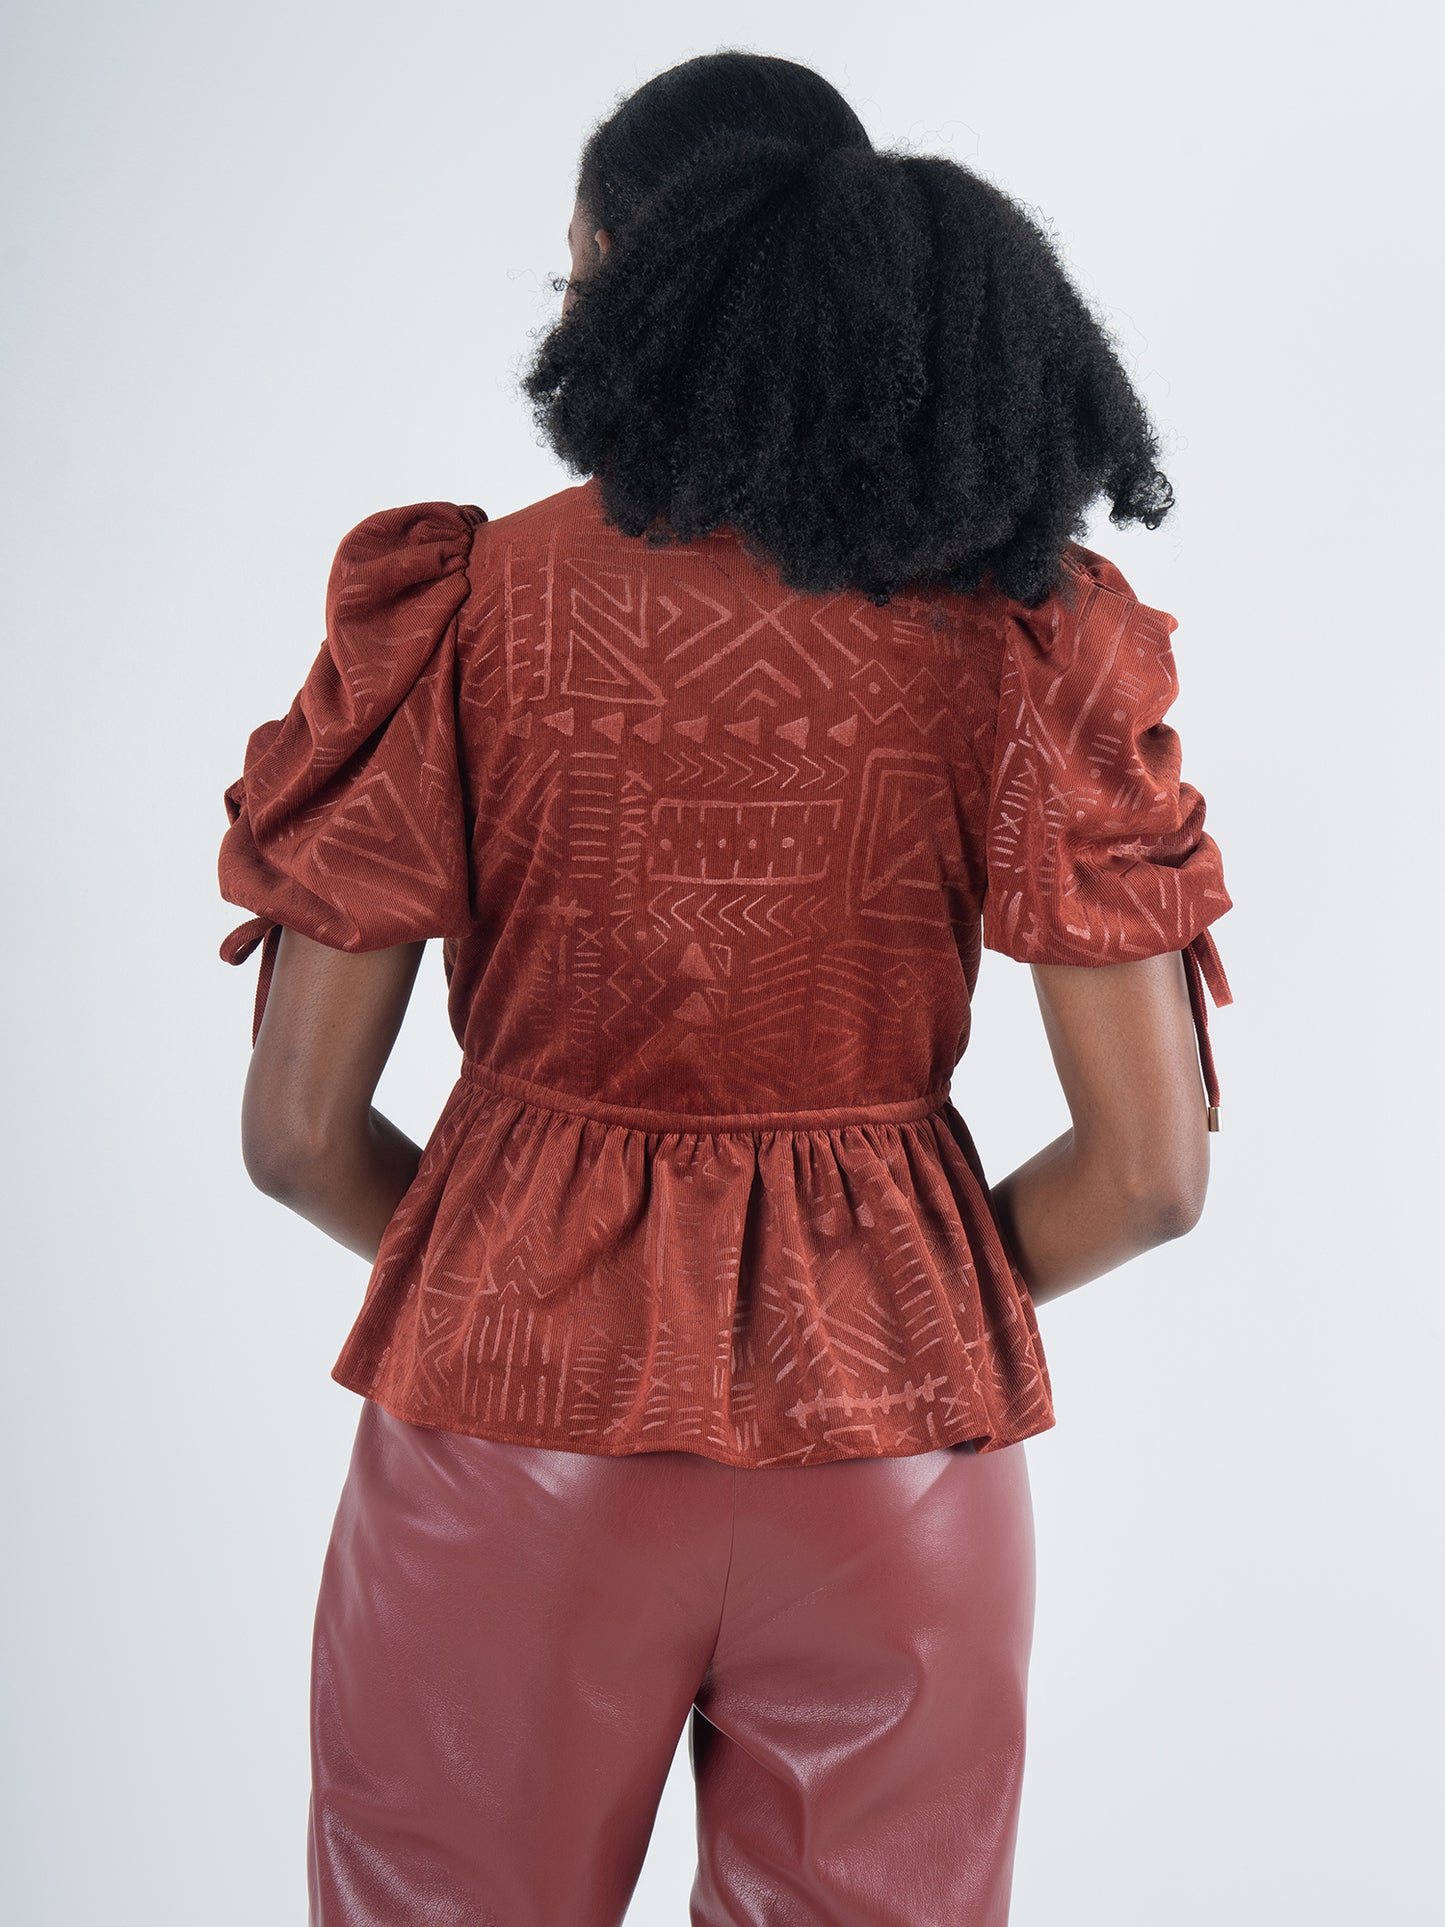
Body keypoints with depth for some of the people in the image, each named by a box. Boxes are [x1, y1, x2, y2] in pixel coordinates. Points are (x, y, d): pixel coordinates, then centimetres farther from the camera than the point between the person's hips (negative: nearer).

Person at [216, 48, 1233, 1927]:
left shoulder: (466, 605, -9)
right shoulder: (1023, 629, -6)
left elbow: (298, 1131, -6)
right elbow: (1153, 1166, -7)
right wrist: (915, 1300, 10)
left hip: (516, 1420, -1)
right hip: (891, 1442, 1)